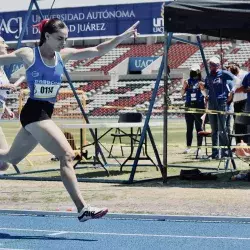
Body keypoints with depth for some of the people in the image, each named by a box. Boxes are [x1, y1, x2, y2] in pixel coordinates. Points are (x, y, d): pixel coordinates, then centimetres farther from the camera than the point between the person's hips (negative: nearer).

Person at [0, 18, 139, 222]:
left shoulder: (63, 55, 5)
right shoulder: (28, 54, -9)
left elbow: (97, 51, 1)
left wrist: (122, 37, -10)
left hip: (45, 113, 7)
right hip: (33, 112, -7)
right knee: (67, 155, -17)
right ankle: (82, 208, -19)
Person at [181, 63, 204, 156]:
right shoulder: (188, 81, 8)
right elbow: (182, 93, 7)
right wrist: (184, 86, -10)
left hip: (199, 105, -4)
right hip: (189, 105, 4)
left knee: (199, 127, -2)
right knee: (189, 128, 8)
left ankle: (199, 147, 1)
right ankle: (188, 146, 14)